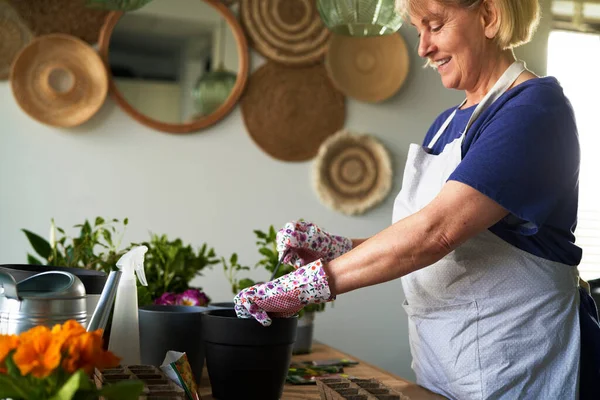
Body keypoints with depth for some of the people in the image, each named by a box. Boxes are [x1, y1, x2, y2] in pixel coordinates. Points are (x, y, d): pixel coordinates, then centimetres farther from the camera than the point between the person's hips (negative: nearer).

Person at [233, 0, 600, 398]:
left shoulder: (536, 108, -15)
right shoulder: (446, 124, 11)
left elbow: (435, 232, -25)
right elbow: (419, 245, 7)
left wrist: (305, 284, -24)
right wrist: (336, 248, -8)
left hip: (523, 366, -7)